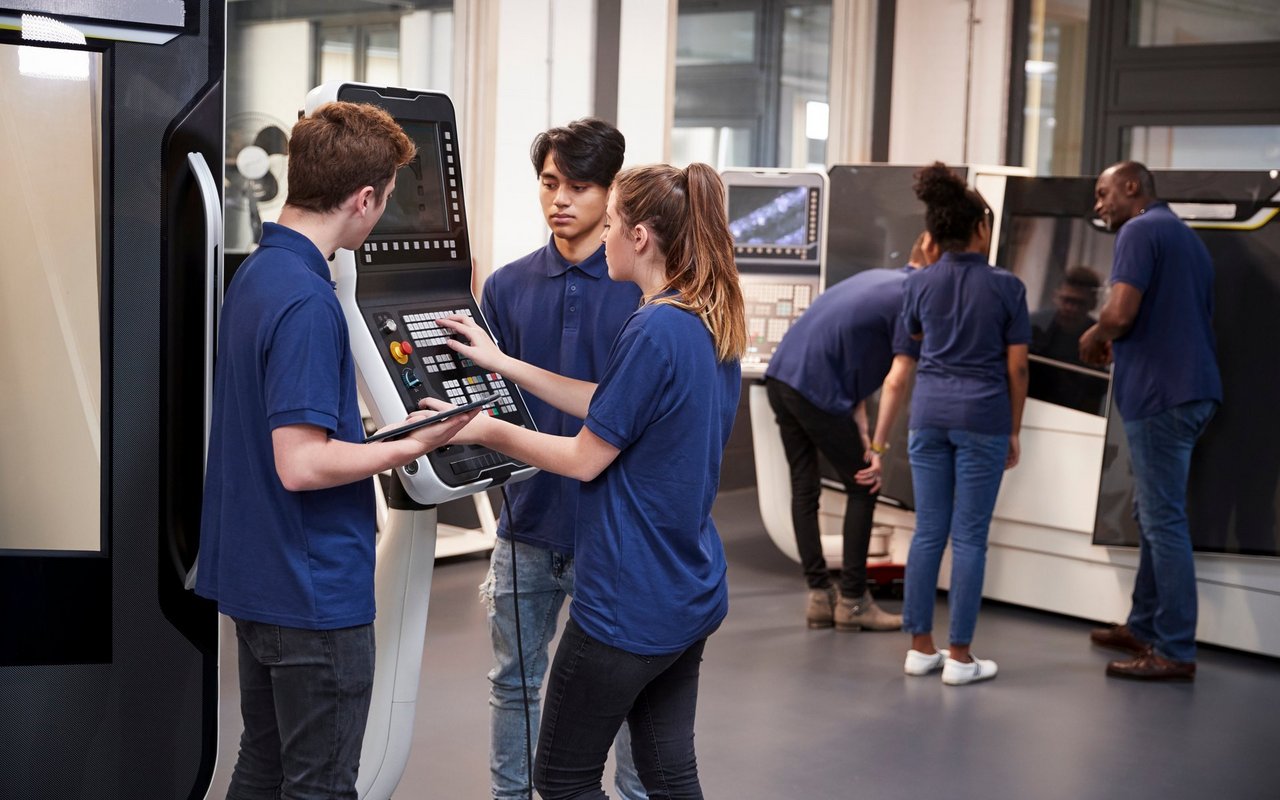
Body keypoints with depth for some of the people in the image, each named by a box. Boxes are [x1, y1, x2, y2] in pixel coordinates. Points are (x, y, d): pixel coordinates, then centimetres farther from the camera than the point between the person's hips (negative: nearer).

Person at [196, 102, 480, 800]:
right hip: (315, 591, -9)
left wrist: (375, 429, 17)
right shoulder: (308, 302, -24)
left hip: (256, 578, 10)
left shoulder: (255, 273, 8)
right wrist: (409, 447, -16)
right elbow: (301, 463, -26)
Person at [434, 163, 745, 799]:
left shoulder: (654, 331, -22)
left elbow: (584, 458, -16)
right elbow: (610, 408, 12)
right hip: (693, 595, 9)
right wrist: (503, 364, 13)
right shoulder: (713, 326, 6)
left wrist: (484, 430, -4)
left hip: (630, 602, -9)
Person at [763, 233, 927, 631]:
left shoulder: (877, 279, 22)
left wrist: (861, 430, 8)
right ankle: (852, 600, 9)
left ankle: (820, 594, 17)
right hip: (816, 390, -9)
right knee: (862, 490, 5)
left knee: (804, 488, 13)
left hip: (781, 376, 9)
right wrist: (881, 448, -6)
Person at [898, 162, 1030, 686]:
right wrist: (1014, 431, 5)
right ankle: (959, 657, 3)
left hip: (930, 412, 4)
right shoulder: (1005, 286, -8)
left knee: (928, 531, 9)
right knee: (968, 537, 0)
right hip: (982, 416, -3)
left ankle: (920, 647, 12)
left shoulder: (920, 283, 1)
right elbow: (1016, 367, -5)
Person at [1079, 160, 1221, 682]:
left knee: (1163, 520, -7)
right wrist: (1118, 345, 19)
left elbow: (1120, 312, -20)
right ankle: (1144, 626, 25)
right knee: (1154, 514, 17)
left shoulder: (1140, 230, -9)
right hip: (1190, 389, 10)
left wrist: (1094, 338, 0)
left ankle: (1175, 652, -5)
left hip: (1161, 394, -10)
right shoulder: (1186, 237, 20)